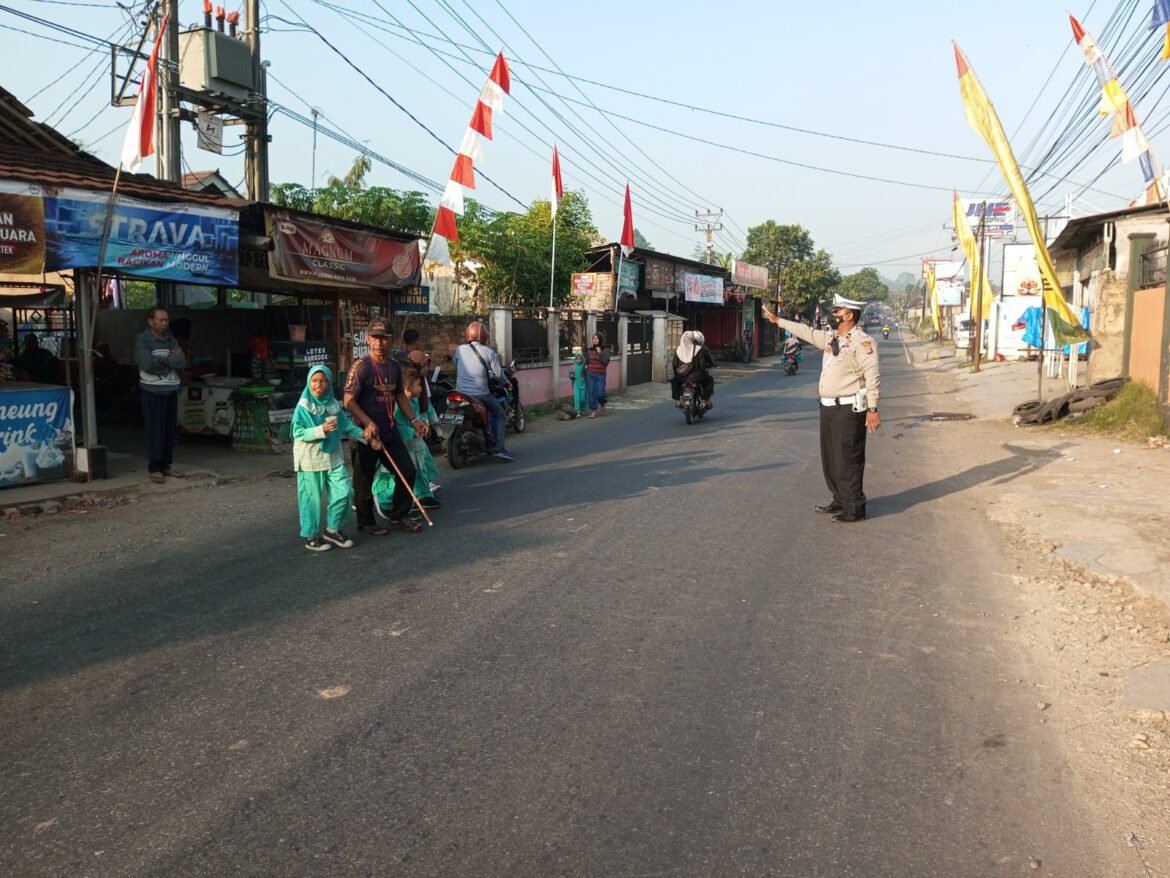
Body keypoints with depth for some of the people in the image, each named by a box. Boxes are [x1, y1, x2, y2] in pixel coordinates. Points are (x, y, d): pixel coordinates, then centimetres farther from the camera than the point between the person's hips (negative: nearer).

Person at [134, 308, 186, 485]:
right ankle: (154, 469, 3)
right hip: (152, 391, -5)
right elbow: (147, 365, -17)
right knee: (155, 431, -4)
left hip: (171, 390, 5)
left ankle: (165, 466, 16)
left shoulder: (170, 339, 10)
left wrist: (161, 359, -12)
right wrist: (170, 360, -7)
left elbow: (182, 361, -2)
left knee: (170, 431, 6)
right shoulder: (141, 339, -5)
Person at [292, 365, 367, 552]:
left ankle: (332, 530, 19)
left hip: (333, 456, 5)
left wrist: (363, 435, -6)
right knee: (312, 498, 3)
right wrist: (321, 430, -25)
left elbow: (346, 425, 7)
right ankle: (311, 536, 18)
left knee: (344, 492, 1)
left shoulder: (334, 404, 4)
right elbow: (298, 433, -15)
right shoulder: (303, 406, -11)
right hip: (311, 458, -5)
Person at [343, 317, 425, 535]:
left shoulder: (395, 366, 8)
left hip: (389, 431, 7)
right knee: (364, 480, 5)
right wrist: (368, 423, -28)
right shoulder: (361, 367, -14)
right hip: (366, 433, -7)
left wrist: (414, 420, 13)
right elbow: (348, 401, -18)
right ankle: (366, 522, 21)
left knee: (407, 471, 10)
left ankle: (399, 515, 26)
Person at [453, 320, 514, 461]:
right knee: (500, 415, 11)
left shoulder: (459, 350, 3)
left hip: (460, 392, 4)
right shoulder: (488, 352, -7)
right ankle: (498, 447, -2)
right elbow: (498, 375, -5)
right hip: (480, 394, -4)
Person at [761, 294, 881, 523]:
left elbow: (872, 377, -18)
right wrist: (777, 320, 28)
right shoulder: (830, 337, 13)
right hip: (829, 408, 9)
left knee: (848, 460, -6)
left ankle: (854, 508, 2)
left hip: (849, 409, -9)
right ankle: (840, 500, 28)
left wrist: (873, 409, -21)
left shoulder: (862, 341, -14)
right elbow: (807, 332, 25)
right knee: (830, 459, 16)